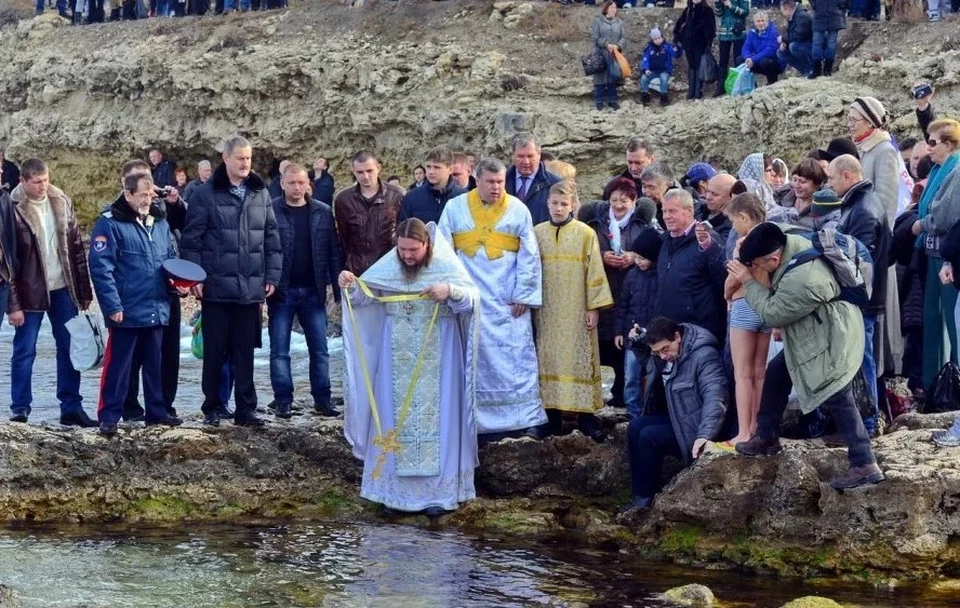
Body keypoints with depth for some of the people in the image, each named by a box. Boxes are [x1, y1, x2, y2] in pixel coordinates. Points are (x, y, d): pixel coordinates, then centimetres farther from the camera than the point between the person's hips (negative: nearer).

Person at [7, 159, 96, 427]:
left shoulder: (61, 201, 3)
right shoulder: (14, 209, -11)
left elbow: (77, 247, 8)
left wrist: (85, 290, 6)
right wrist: (13, 304, -14)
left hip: (63, 289, 4)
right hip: (30, 292, -4)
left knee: (69, 349, 8)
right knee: (24, 351, 2)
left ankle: (71, 407, 15)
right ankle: (20, 410, 10)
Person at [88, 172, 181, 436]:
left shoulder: (160, 221, 11)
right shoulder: (110, 223, -10)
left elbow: (171, 257, 23)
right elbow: (100, 267, -15)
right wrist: (112, 305, -19)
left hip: (157, 310, 6)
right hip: (126, 311, -6)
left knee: (155, 364, 14)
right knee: (118, 365, -1)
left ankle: (157, 411, 24)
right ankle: (109, 416, 4)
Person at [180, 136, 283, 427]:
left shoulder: (261, 194, 9)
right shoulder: (207, 195, -4)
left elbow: (272, 238, 12)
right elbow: (191, 239, -5)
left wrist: (272, 276, 6)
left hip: (251, 288, 3)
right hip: (216, 287, -3)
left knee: (245, 352, 8)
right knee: (214, 352, 6)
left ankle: (245, 409, 12)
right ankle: (212, 408, 14)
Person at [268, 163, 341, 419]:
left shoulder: (323, 213, 5)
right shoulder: (270, 212, -4)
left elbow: (333, 253, 7)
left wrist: (338, 290, 3)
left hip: (313, 291, 2)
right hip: (282, 292, -2)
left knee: (319, 349, 5)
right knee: (279, 350, 3)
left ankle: (322, 399, 13)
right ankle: (283, 400, 9)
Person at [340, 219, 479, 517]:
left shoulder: (446, 265, -8)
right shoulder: (389, 265, 0)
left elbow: (473, 298, -14)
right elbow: (363, 294, -2)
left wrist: (451, 291, -33)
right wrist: (350, 285, -23)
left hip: (437, 358, -3)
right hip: (398, 358, 3)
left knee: (436, 416, 0)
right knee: (394, 417, 5)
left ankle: (439, 490, 5)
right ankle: (396, 489, 13)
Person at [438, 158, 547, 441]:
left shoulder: (518, 210, 0)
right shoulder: (455, 208, 2)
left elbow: (529, 255, 1)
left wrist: (523, 295, -3)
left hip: (508, 299, -1)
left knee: (517, 356, -2)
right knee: (477, 357, 2)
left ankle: (529, 417, 2)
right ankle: (483, 421, 6)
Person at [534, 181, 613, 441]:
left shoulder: (586, 233, -2)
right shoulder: (538, 232, 4)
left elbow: (594, 271, -2)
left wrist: (594, 307, -6)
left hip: (577, 310, -2)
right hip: (547, 310, 2)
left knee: (580, 358, -1)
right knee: (550, 358, 3)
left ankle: (585, 414, 2)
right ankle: (553, 414, 8)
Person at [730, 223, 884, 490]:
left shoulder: (800, 281, -35)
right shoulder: (791, 243, -10)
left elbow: (771, 314, -22)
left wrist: (750, 282, -14)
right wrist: (749, 246, -5)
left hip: (832, 341, -10)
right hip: (812, 334, 10)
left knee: (838, 400, -9)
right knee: (776, 373, 16)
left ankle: (865, 466, -5)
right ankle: (767, 438, 29)